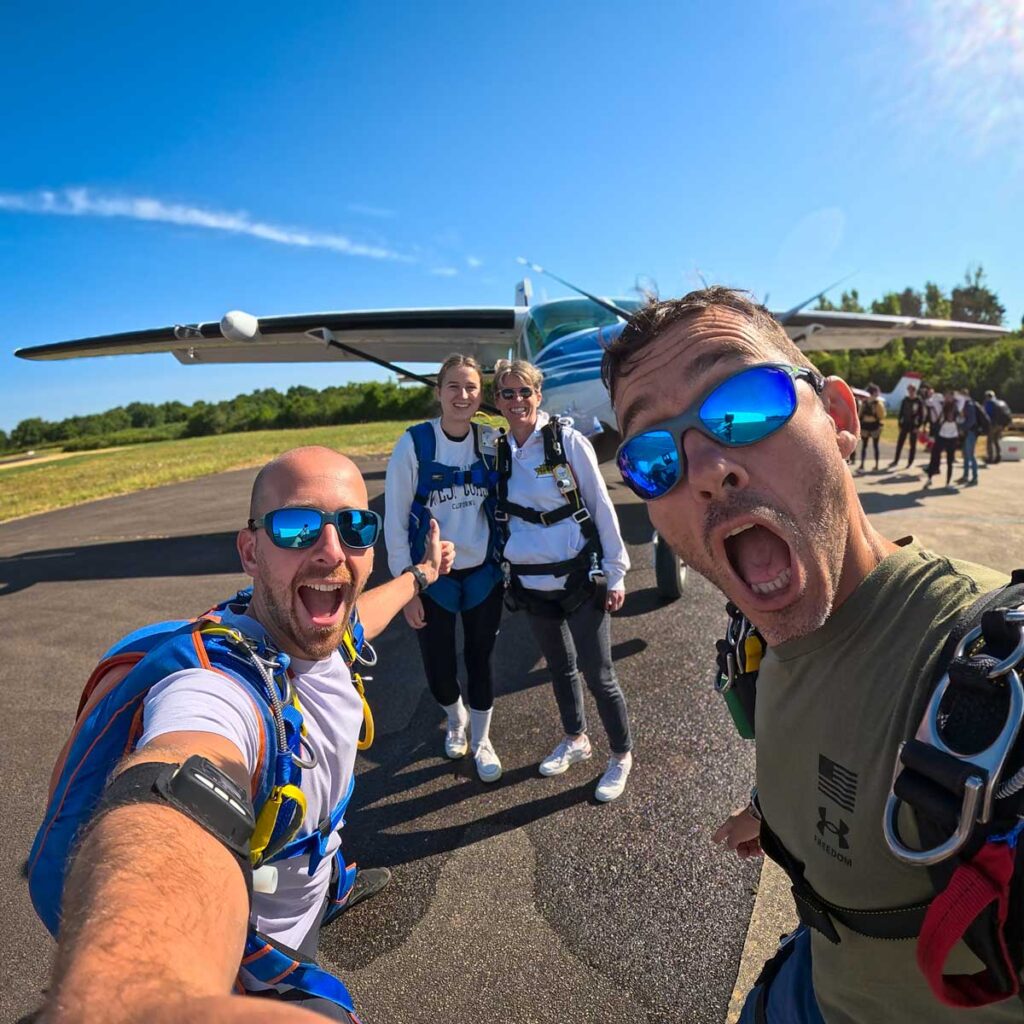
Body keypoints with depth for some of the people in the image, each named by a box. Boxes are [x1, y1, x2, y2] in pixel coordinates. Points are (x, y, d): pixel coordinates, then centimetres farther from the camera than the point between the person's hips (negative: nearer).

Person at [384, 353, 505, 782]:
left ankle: (481, 740, 37)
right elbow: (395, 520, -9)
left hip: (482, 573, 2)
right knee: (439, 667, 8)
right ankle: (455, 719, 44)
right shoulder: (414, 443, -12)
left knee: (480, 659, 11)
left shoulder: (490, 442, -3)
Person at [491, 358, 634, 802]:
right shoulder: (499, 451, 2)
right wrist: (507, 573, 12)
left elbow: (601, 505, -7)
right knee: (560, 667, 21)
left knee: (598, 673, 3)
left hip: (580, 578, -4)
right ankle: (575, 739, 44)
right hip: (531, 582, 4)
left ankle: (622, 756, 27)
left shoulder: (567, 440, -10)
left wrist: (615, 571, -7)